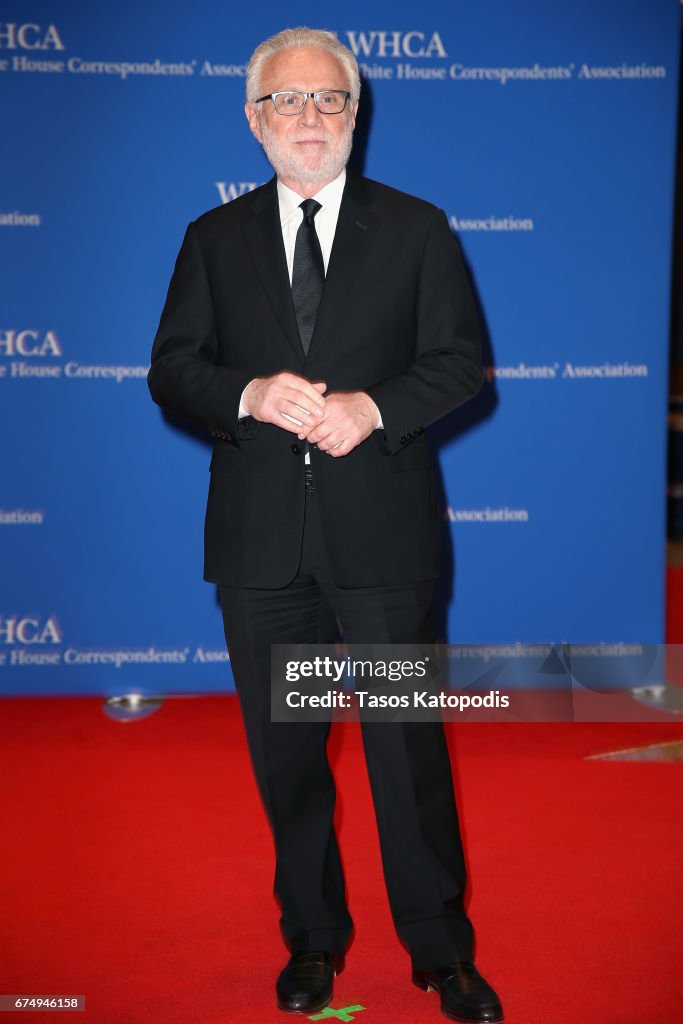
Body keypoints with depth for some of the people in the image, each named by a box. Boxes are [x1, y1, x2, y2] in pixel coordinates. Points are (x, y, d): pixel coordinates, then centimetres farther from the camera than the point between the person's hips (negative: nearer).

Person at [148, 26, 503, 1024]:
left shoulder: (416, 228, 5)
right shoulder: (213, 239, 9)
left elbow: (459, 361, 0)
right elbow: (170, 369, 4)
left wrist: (374, 407, -17)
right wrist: (249, 394, -16)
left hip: (381, 528, -2)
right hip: (259, 534, 2)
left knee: (407, 743, 3)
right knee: (284, 750, 12)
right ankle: (313, 938, 31)